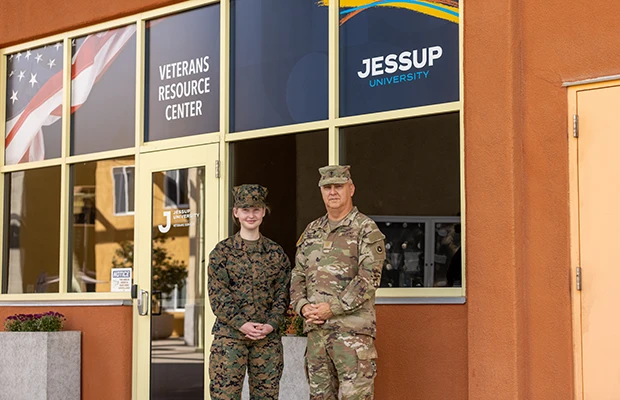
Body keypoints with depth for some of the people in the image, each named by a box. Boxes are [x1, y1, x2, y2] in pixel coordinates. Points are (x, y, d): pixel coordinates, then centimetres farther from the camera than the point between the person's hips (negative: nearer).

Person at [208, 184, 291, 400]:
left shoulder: (276, 252, 9)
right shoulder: (222, 251, 2)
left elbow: (282, 293, 6)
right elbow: (217, 294, -4)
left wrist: (270, 325, -9)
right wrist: (242, 324, -14)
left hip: (268, 337, 2)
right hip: (229, 334, -2)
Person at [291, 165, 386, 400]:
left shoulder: (366, 230, -3)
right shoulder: (312, 231, 17)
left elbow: (369, 278, -13)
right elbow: (298, 276, 17)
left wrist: (333, 307, -18)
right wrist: (303, 306, -3)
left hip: (353, 330, -6)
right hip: (315, 329, 6)